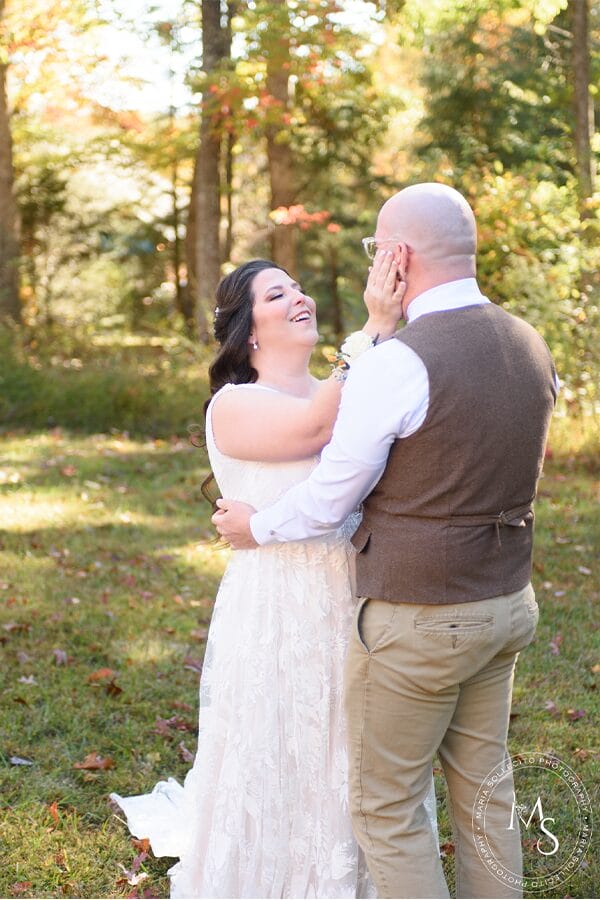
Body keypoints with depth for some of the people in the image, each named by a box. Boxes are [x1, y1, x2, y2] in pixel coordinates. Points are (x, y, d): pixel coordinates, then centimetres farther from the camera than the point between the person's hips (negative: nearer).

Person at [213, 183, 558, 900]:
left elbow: (330, 498, -13)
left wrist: (255, 527, 6)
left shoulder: (396, 363, -22)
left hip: (416, 621, -7)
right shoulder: (530, 345, 2)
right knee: (483, 787, 20)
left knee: (386, 806, 9)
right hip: (507, 601, 8)